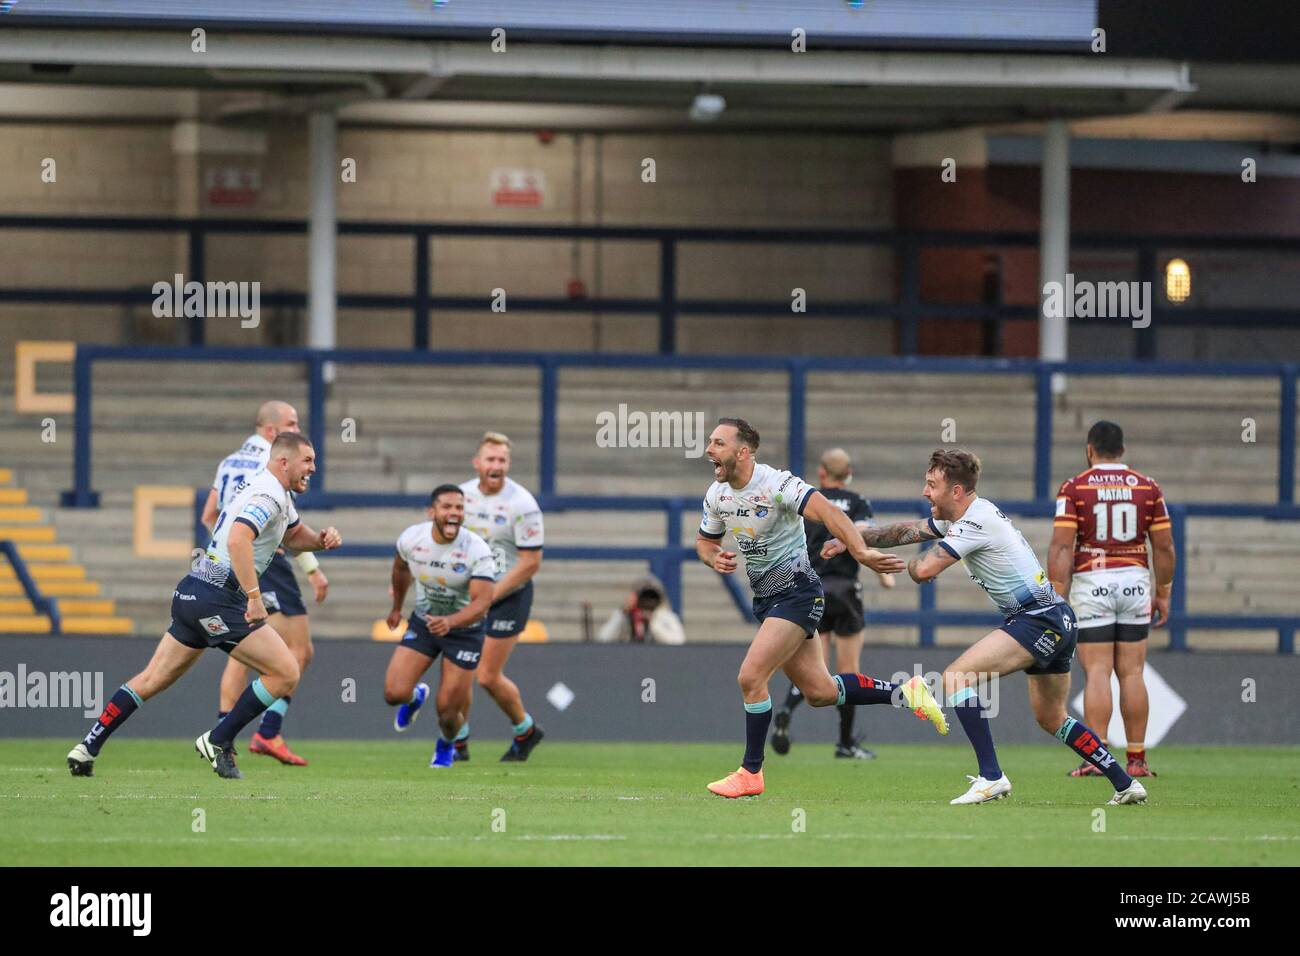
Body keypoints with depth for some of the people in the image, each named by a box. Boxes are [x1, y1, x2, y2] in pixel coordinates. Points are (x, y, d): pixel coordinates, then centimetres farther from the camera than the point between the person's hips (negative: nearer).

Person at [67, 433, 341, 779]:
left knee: (153, 680, 15)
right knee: (285, 673, -8)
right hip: (218, 599, -10)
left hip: (191, 594, 10)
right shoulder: (268, 494, -14)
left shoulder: (274, 492, 18)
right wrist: (254, 596, -32)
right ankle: (218, 742, -3)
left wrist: (321, 539, 10)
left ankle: (86, 750, 14)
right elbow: (238, 540, -30)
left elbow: (295, 536, 32)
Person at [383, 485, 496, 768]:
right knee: (394, 694, -13)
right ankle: (416, 696, 28)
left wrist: (450, 622, -49)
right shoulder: (411, 539, -14)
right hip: (423, 622, 3)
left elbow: (482, 602, -32)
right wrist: (396, 607, 25)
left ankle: (446, 745, 36)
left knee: (447, 710, -3)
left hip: (464, 628, -3)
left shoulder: (477, 550, -26)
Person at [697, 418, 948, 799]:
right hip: (766, 598, 8)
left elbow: (825, 510, -33)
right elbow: (705, 540, 20)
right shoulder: (716, 495, 4)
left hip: (797, 592, -8)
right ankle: (906, 693, 24)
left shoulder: (775, 484, -20)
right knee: (820, 692, 10)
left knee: (750, 678, -16)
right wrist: (714, 558, -5)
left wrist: (859, 551, -48)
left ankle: (750, 773, -3)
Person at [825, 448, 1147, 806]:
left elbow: (924, 570, -23)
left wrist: (911, 564, 1)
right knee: (1052, 719, 22)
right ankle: (1126, 785, 27)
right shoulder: (959, 516, 12)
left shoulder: (977, 522, -18)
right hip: (1059, 620, 11)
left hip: (1038, 620, -11)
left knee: (957, 677, -17)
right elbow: (908, 531, 23)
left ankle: (991, 777, -19)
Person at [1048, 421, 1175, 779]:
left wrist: (1057, 598, -7)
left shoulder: (1074, 488, -3)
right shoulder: (1147, 488, 4)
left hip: (1092, 583, -2)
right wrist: (1163, 594, 16)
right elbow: (1164, 547, 6)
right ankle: (1137, 759, 7)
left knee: (1097, 673, -3)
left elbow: (1061, 547, -9)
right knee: (1132, 674, 6)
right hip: (1134, 580, 2)